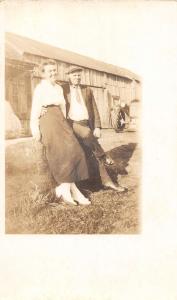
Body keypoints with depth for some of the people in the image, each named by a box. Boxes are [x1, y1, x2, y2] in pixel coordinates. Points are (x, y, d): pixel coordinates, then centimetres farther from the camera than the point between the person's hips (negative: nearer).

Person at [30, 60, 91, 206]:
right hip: (47, 121, -6)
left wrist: (65, 125, 10)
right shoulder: (40, 88, 2)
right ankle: (74, 190, -14)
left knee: (73, 151, -11)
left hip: (60, 122, 6)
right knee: (62, 153, -19)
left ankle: (64, 187, -7)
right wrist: (36, 130, -13)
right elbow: (35, 109, -5)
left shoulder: (59, 88, 21)